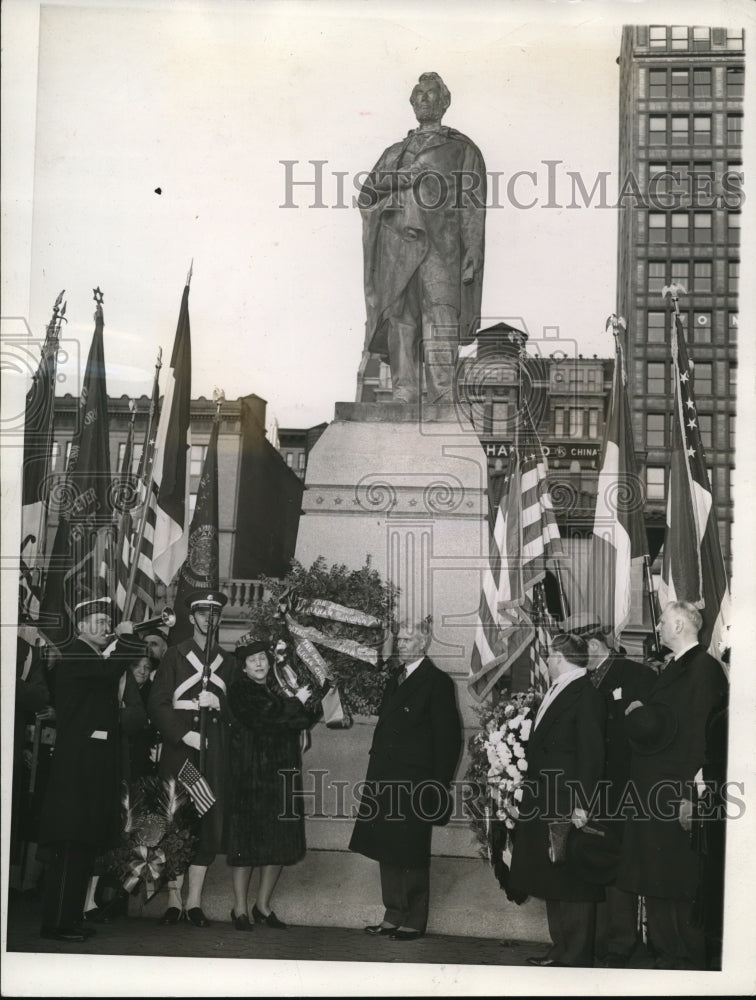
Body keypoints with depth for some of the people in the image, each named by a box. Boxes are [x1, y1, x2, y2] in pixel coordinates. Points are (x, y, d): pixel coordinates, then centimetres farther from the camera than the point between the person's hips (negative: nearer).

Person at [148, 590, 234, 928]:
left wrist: (218, 704, -7)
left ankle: (194, 901, 6)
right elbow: (157, 703, -1)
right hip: (179, 746, -3)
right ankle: (174, 900, 3)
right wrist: (182, 735, -13)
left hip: (213, 750, 3)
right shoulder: (175, 655, 5)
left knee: (211, 823, -1)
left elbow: (235, 707, 15)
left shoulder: (227, 662, 15)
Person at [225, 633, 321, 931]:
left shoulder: (280, 688, 16)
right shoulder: (240, 692, -2)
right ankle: (240, 909, 8)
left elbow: (311, 715, 7)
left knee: (280, 843, 6)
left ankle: (263, 905, 18)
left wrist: (305, 701, -14)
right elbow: (266, 717, -16)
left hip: (281, 775, 6)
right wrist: (296, 703, -4)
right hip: (250, 775, -6)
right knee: (247, 840, -3)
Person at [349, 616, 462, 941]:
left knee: (411, 858, 1)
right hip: (386, 784, 8)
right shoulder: (395, 681, 16)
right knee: (388, 854, 13)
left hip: (414, 787, -8)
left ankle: (415, 922, 12)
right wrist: (376, 777, 15)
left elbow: (448, 739, -11)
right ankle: (393, 917, 23)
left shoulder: (437, 682, -9)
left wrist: (438, 788, -13)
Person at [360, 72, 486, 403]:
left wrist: (473, 252, -5)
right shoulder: (395, 152, 26)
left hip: (440, 246, -3)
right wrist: (407, 177, 1)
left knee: (440, 317, -16)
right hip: (397, 247, 3)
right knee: (400, 319, -3)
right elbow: (367, 196, 15)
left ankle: (442, 396, -19)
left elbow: (473, 207, 7)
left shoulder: (462, 150, 16)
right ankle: (403, 397, -2)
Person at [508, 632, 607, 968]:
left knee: (572, 884, -1)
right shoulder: (553, 694, 16)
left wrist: (582, 805, -20)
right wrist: (525, 797, 15)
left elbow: (591, 754, -18)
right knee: (551, 881, 14)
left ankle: (577, 956, 7)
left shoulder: (585, 696, -13)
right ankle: (560, 949, 24)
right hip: (543, 807, 9)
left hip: (568, 809, -9)